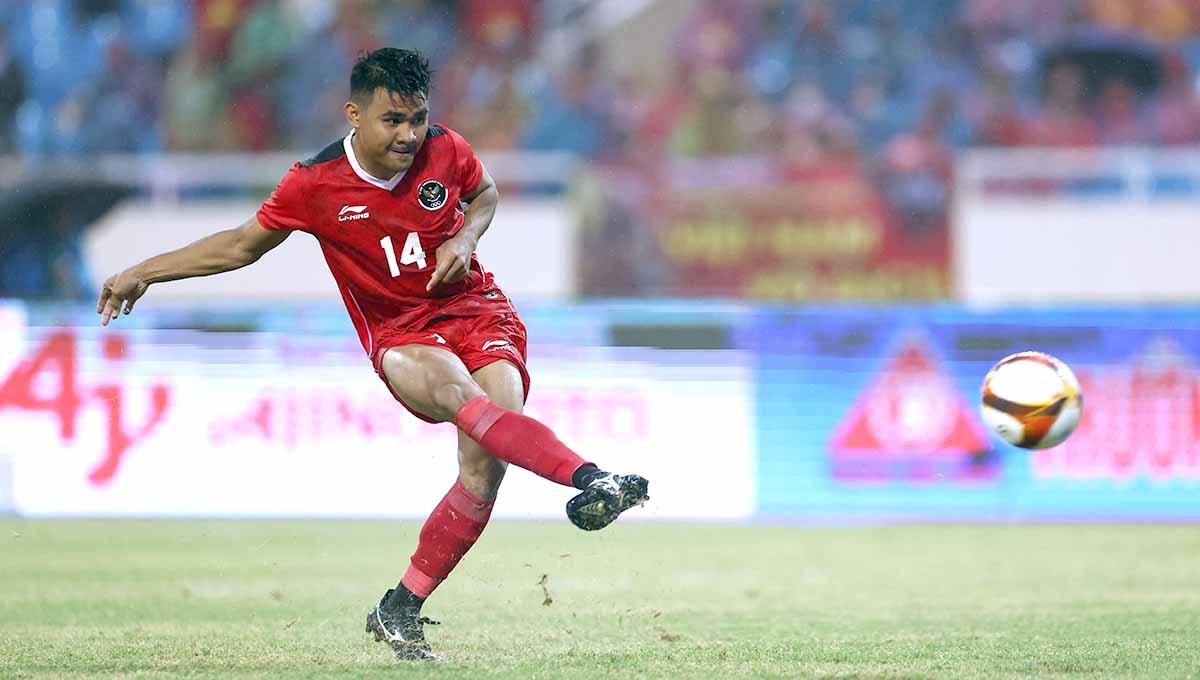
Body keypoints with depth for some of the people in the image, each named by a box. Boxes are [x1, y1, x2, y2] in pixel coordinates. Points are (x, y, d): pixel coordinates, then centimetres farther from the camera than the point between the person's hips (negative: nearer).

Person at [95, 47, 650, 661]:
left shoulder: (447, 152, -4)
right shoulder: (315, 184, -9)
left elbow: (484, 194, 20)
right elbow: (242, 244, 8)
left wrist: (466, 237, -3)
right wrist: (142, 274, 7)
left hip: (476, 309, 2)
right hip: (400, 334, -2)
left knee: (485, 462, -21)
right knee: (455, 393, -37)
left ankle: (400, 610, -8)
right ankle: (592, 481, -53)